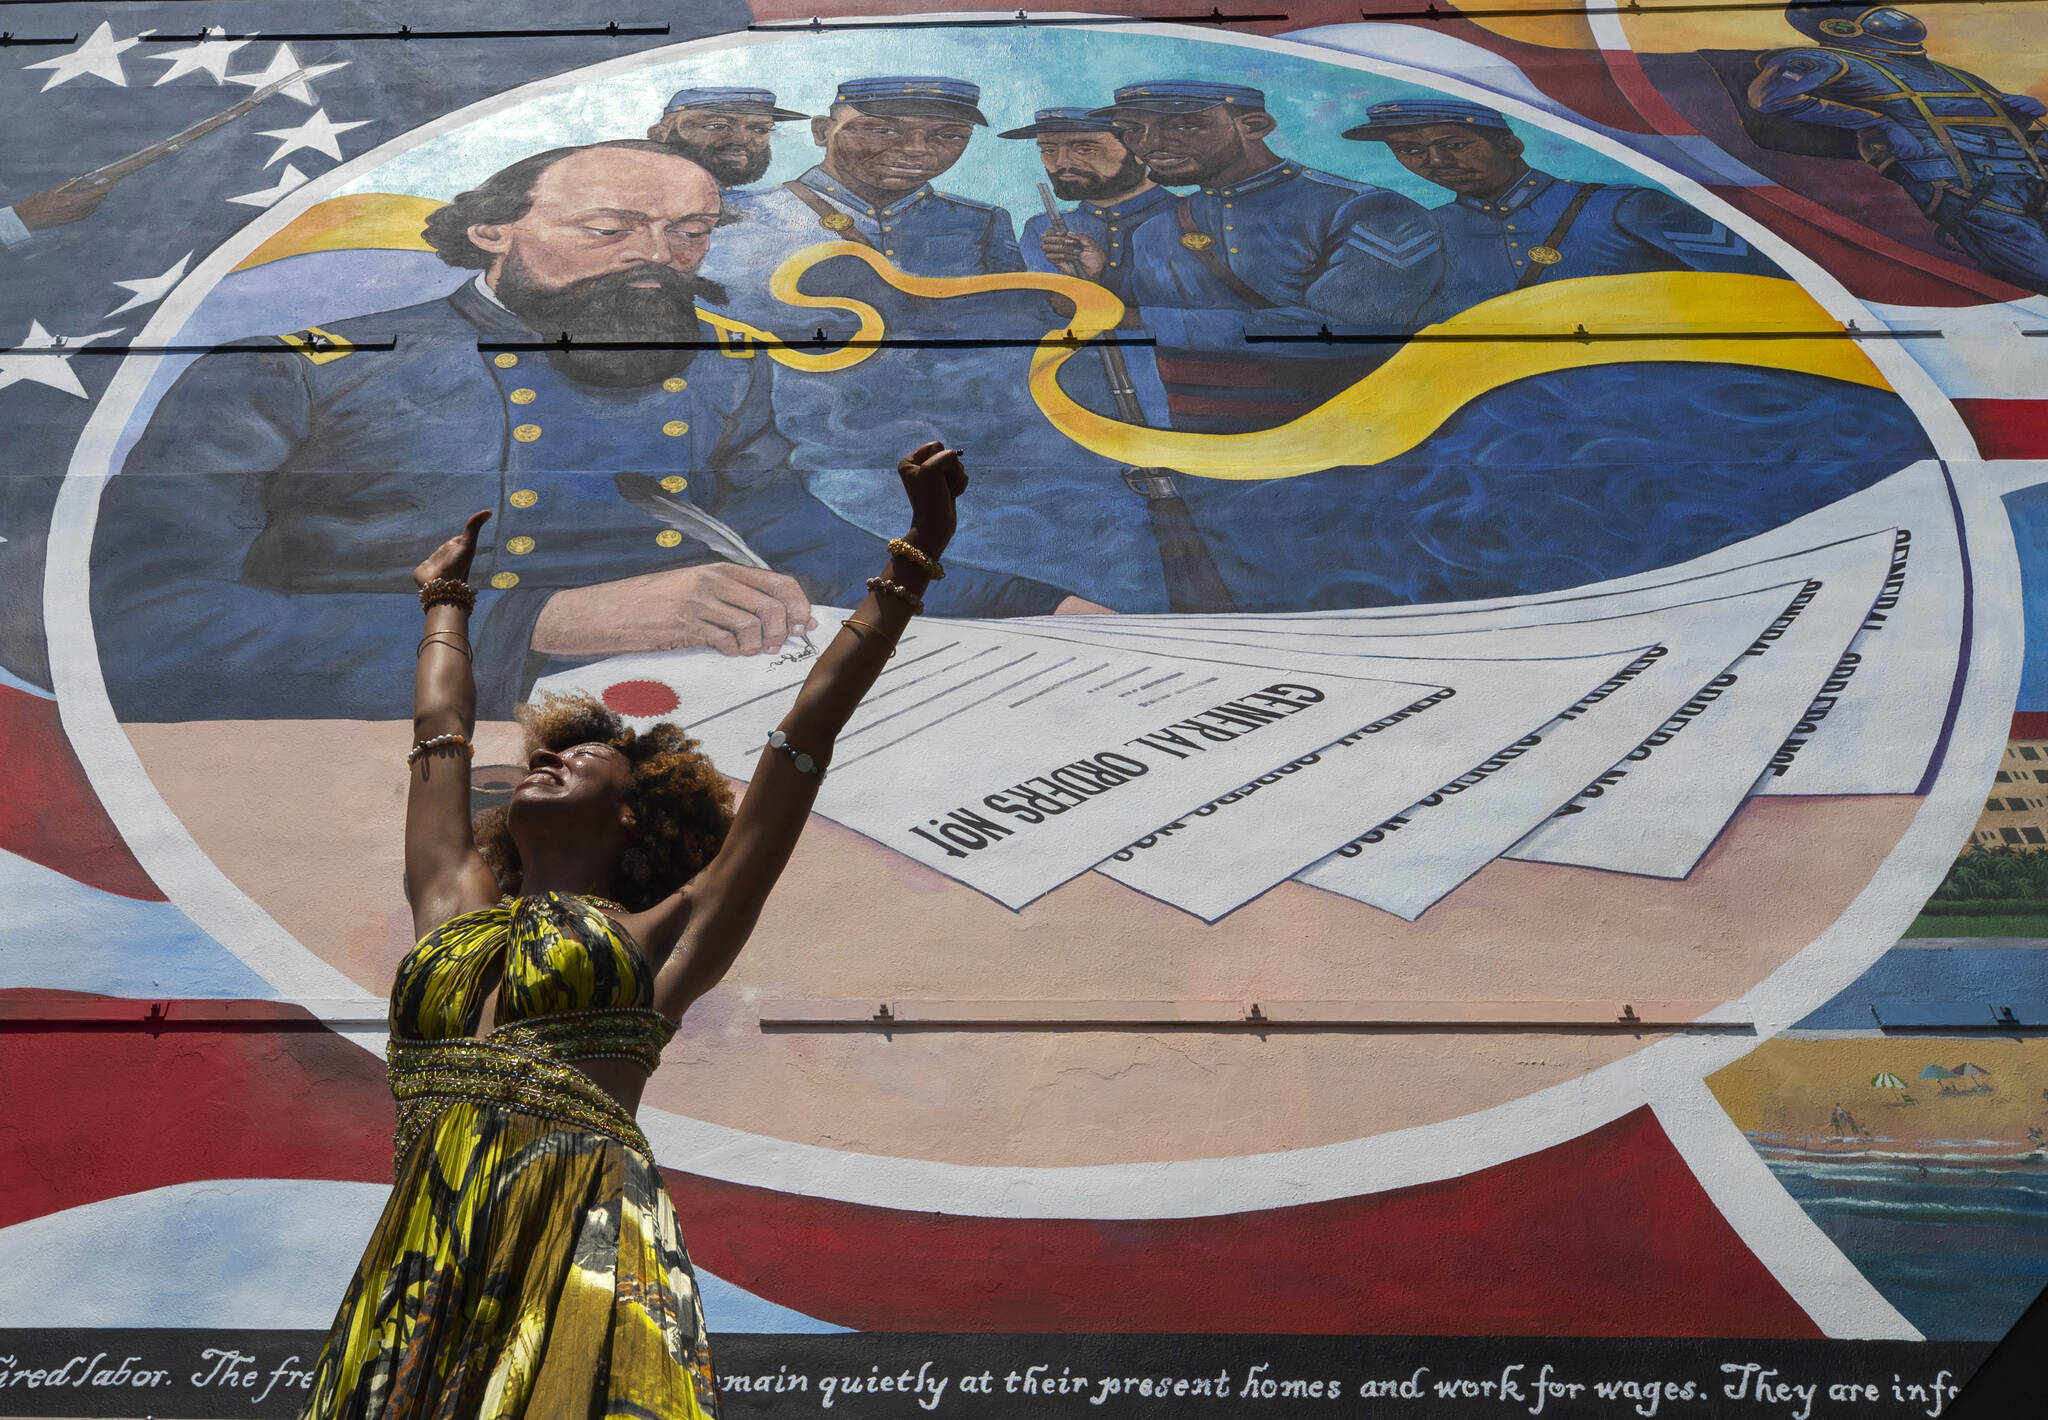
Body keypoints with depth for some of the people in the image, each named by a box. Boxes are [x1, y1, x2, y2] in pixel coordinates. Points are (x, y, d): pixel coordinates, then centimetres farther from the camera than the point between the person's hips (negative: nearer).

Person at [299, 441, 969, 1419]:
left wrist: (912, 564, 16)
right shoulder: (455, 911, 23)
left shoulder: (663, 934, 12)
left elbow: (810, 728, 13)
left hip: (582, 1258, -4)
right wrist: (445, 604, 54)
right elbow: (440, 732, 38)